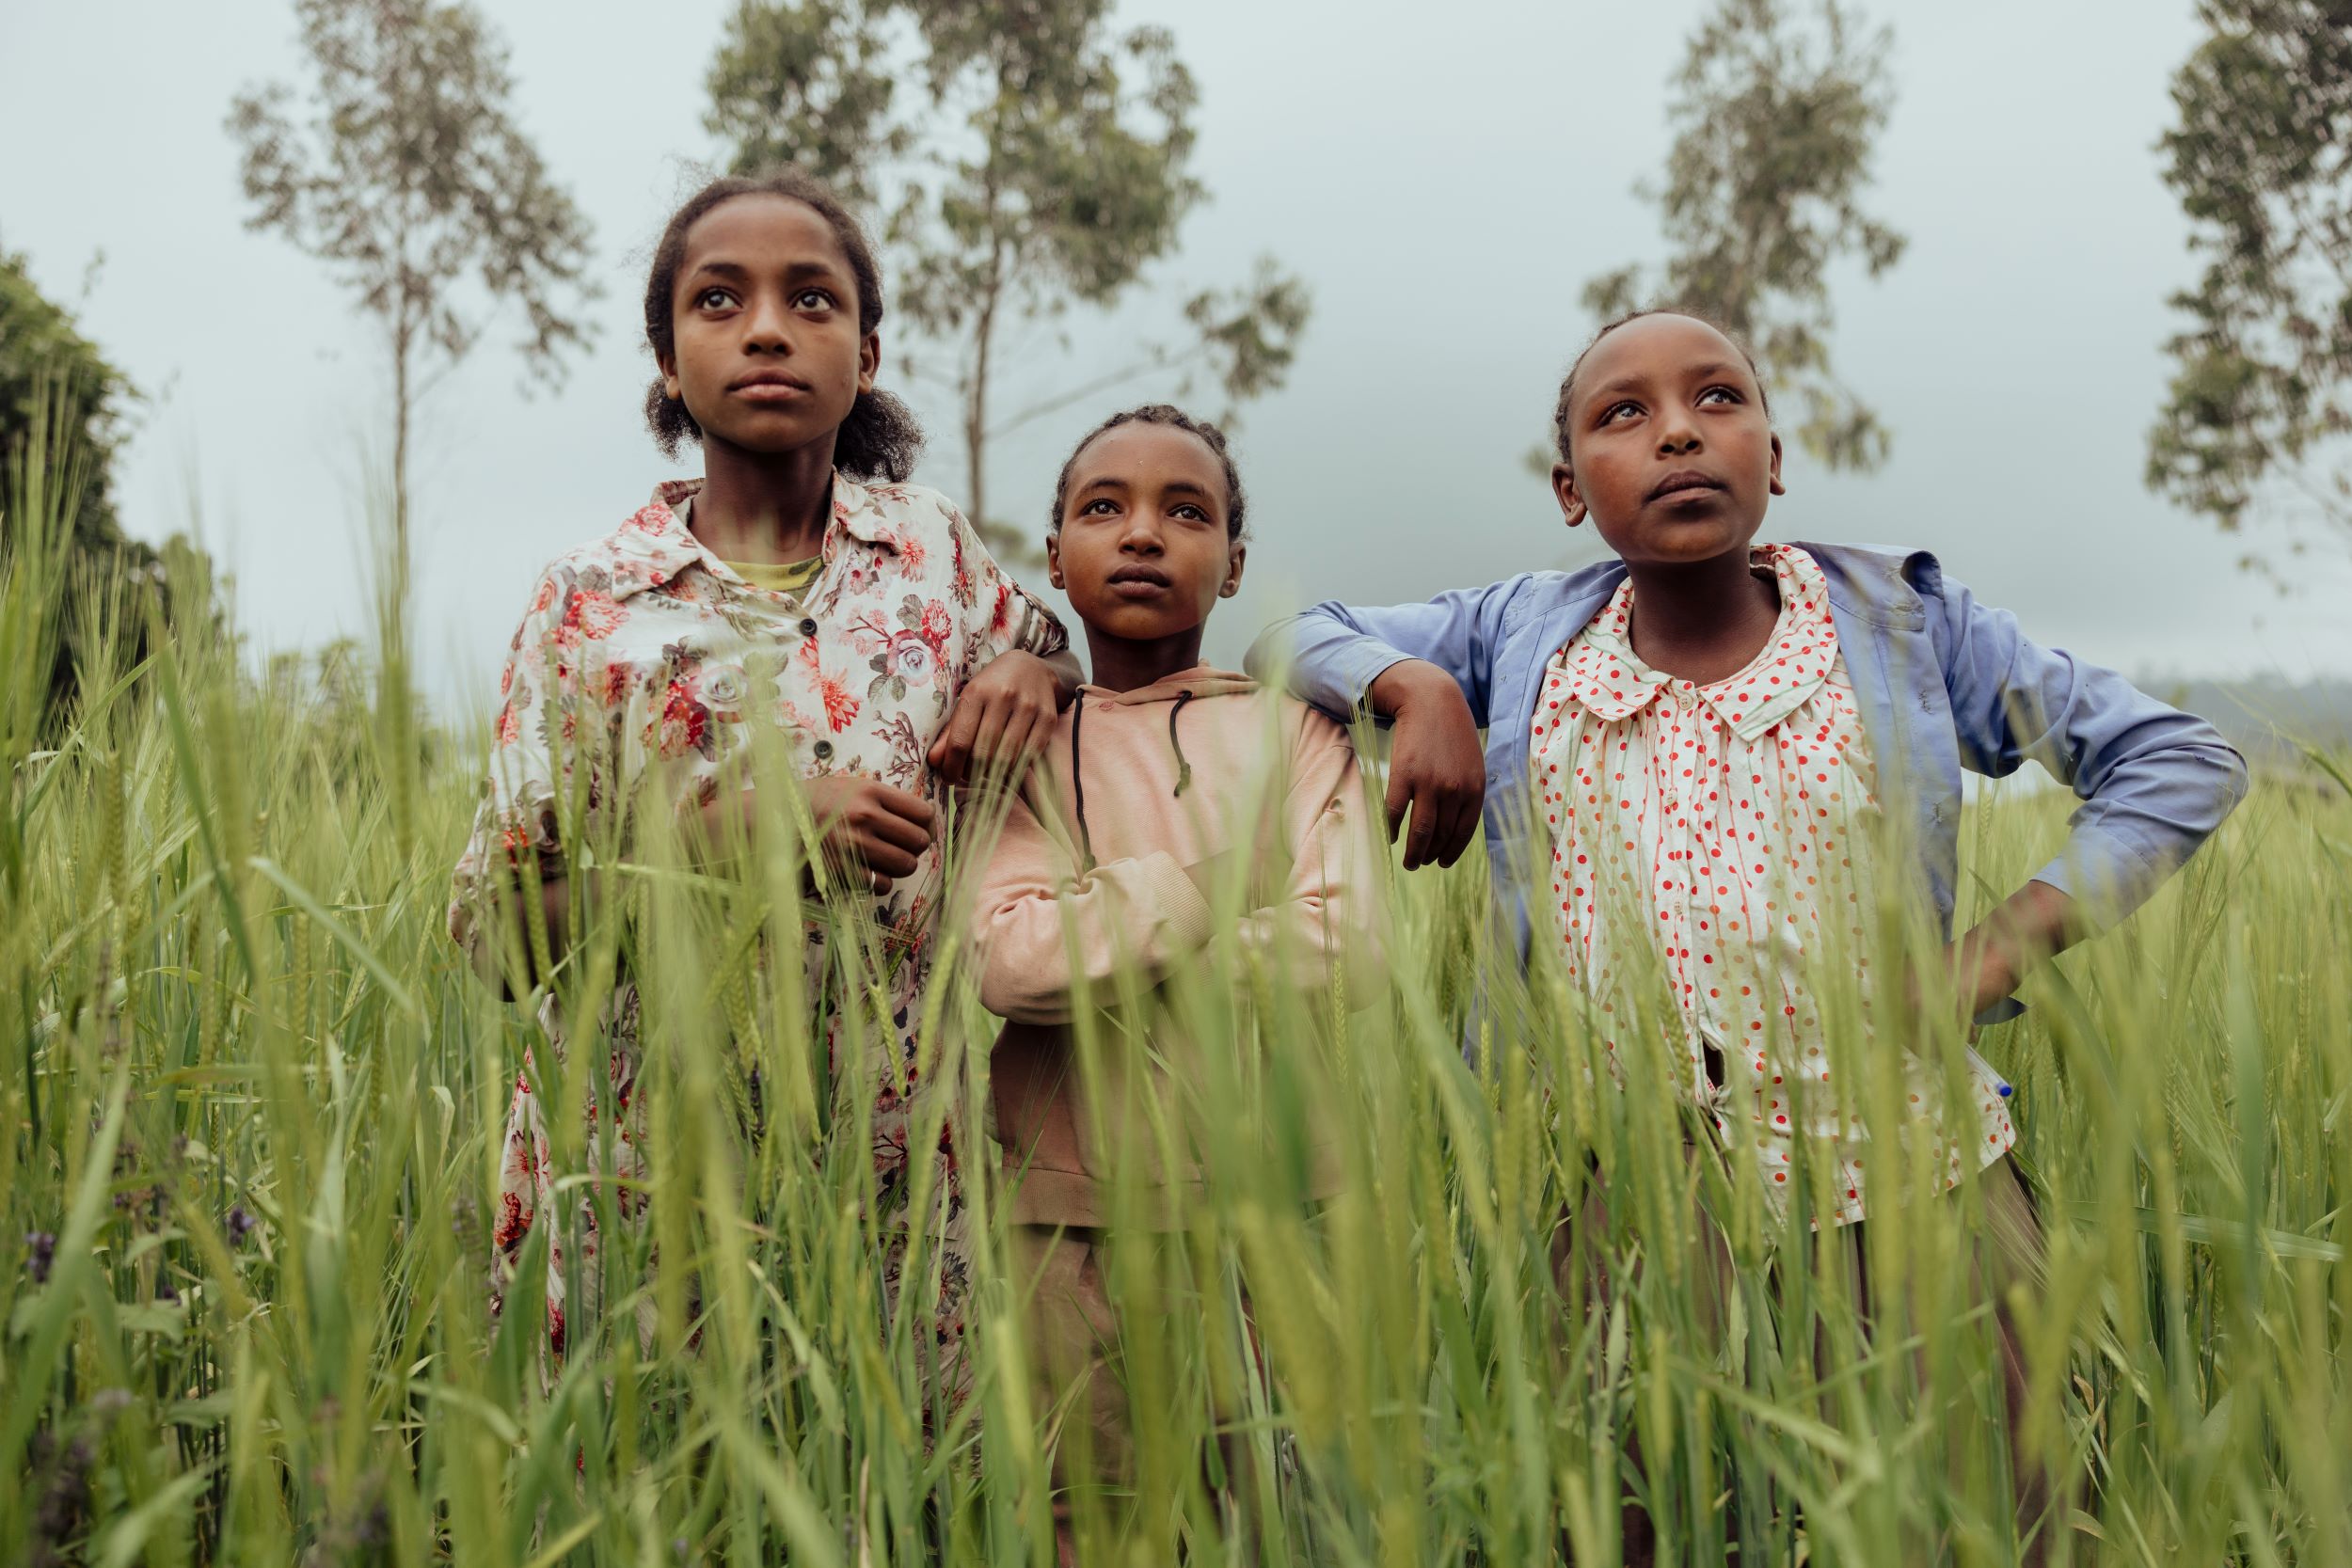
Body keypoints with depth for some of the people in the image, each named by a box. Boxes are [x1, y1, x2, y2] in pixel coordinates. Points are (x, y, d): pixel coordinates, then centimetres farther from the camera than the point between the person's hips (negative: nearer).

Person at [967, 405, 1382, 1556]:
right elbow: (1010, 959, -13)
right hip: (1074, 1214, 0)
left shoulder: (1291, 733, 4)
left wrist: (1103, 941, -10)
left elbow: (1343, 954, -9)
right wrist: (1217, 890, -10)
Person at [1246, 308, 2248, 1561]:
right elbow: (1291, 638, 14)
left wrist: (1998, 952, -5)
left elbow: (2181, 759, 6)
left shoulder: (1900, 625, 2)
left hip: (1898, 1189, 0)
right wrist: (1416, 682, -7)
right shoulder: (1527, 637, 5)